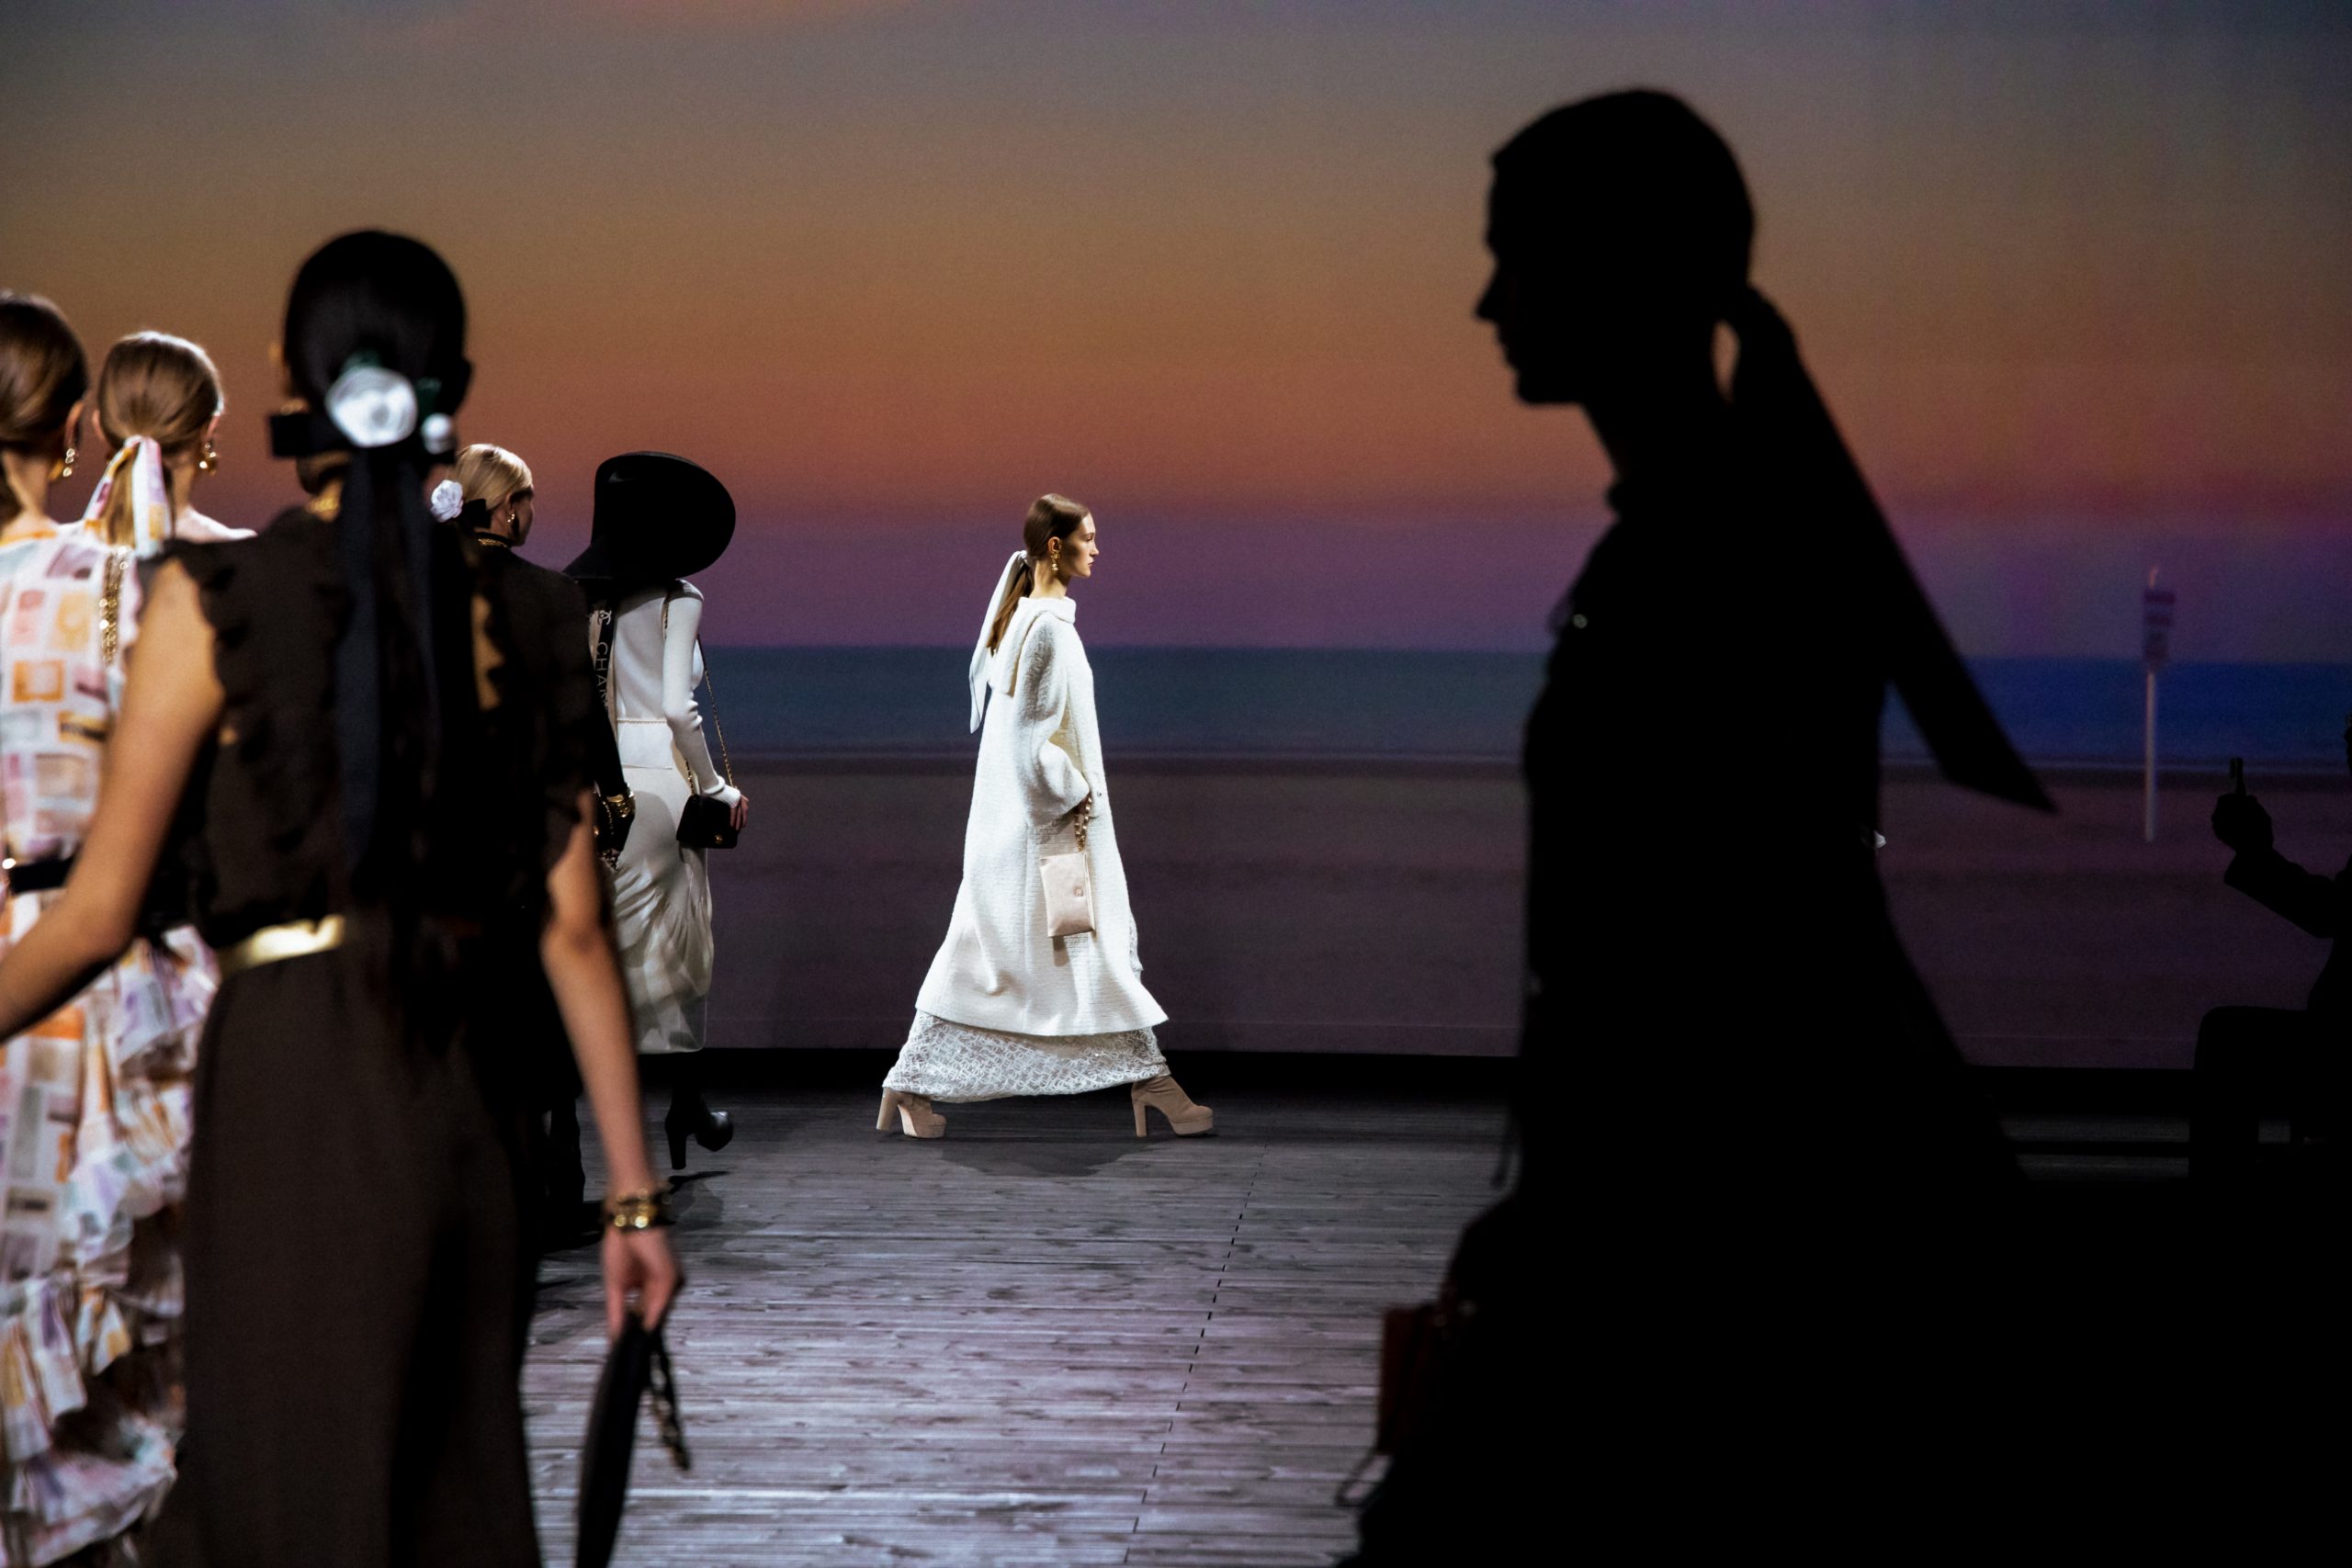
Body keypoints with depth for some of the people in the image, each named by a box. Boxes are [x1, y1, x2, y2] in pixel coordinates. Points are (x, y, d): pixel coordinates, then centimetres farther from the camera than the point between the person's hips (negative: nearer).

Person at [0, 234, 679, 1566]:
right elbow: (578, 929, 5)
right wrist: (635, 1193, 9)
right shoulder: (519, 629, 6)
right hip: (466, 1109, 4)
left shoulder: (218, 600, -4)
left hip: (293, 1092, -4)